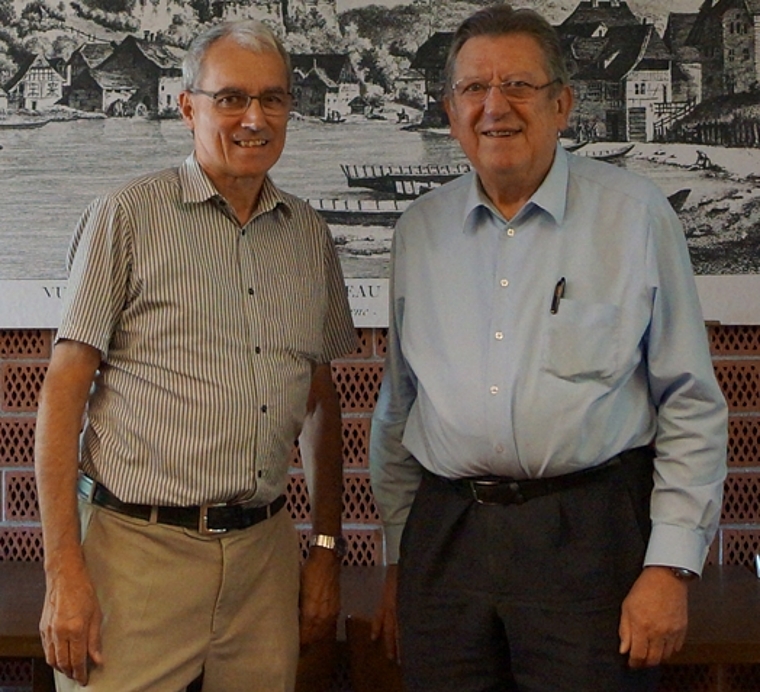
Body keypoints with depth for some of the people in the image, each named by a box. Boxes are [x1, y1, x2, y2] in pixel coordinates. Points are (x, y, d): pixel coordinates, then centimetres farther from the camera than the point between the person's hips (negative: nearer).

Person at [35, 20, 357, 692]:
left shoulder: (310, 236, 11)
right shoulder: (127, 217, -3)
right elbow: (64, 389, -6)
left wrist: (327, 548, 14)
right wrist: (64, 570, -12)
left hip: (266, 552, 4)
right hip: (140, 548, -4)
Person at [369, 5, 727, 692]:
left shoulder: (635, 215, -1)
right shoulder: (421, 229, 10)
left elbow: (693, 409, -1)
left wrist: (670, 565, -7)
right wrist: (397, 558, 15)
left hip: (590, 534, -3)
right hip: (445, 535, 3)